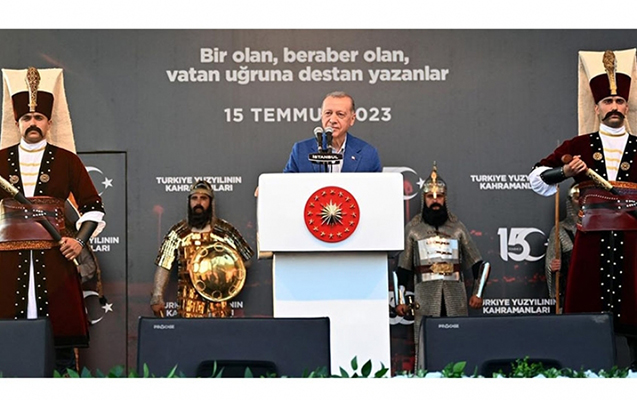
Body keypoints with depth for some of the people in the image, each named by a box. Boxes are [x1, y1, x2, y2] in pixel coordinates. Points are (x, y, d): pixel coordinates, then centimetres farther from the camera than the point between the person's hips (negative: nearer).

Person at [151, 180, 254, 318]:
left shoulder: (225, 230, 5)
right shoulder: (178, 232, 5)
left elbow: (245, 260, 11)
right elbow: (163, 266, 2)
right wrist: (157, 297, -7)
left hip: (218, 302, 0)